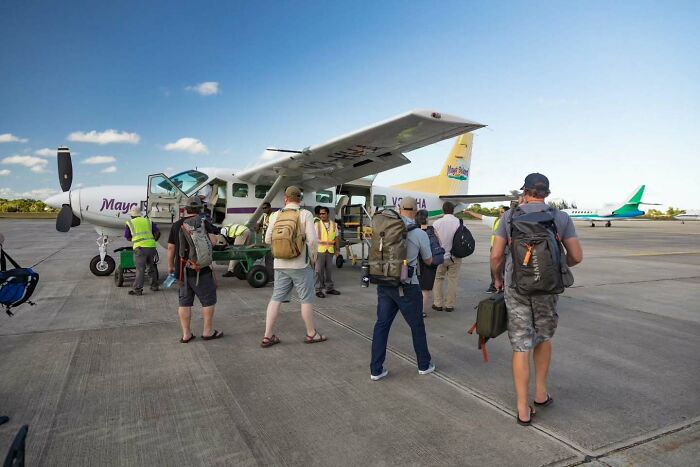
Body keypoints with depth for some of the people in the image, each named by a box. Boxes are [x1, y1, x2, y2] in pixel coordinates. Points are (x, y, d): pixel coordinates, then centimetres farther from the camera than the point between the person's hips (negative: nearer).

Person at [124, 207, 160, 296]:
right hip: (151, 247, 3)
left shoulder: (129, 223, 10)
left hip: (140, 248, -3)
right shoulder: (148, 221, 17)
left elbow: (128, 237, 14)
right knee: (152, 267, 16)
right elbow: (158, 233, 10)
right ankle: (154, 286, 23)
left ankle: (137, 289, -4)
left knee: (140, 269, -3)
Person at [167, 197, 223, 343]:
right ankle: (208, 331, 13)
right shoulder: (203, 223, -8)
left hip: (182, 270, 5)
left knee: (184, 302, 11)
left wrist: (170, 266, 19)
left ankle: (186, 334, 15)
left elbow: (171, 248, 10)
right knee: (208, 300, 7)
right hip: (200, 270, -5)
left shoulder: (176, 225, 7)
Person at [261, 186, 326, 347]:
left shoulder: (276, 215, 3)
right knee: (306, 300, 8)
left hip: (280, 264, 4)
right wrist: (313, 258, 0)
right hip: (301, 264, -4)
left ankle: (267, 336, 12)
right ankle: (311, 334, 20)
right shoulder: (305, 214, -7)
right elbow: (312, 240, -15)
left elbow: (268, 239, 6)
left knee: (276, 299, 10)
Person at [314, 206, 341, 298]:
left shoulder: (334, 225, 10)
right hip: (319, 250, -3)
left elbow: (336, 238, 12)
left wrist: (337, 250, 8)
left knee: (329, 270, 11)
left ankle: (329, 288, 22)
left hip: (330, 251, 3)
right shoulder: (316, 224, 0)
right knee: (319, 271, -2)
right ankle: (318, 290, 5)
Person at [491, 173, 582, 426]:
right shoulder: (562, 218, 1)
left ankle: (523, 410, 11)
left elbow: (496, 255, -3)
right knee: (543, 337, 24)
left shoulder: (510, 215, -1)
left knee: (521, 346, 5)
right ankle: (541, 392, 33)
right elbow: (576, 256, 2)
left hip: (516, 287, -1)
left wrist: (498, 279, 15)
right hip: (547, 288, 1)